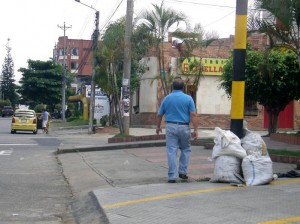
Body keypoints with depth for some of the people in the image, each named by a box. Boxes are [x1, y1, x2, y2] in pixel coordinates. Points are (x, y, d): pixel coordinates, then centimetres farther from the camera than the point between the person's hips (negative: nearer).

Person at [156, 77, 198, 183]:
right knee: (185, 150, 18)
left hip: (170, 126, 1)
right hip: (184, 127, -1)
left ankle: (172, 176, -1)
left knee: (171, 151, 1)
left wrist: (158, 127, 25)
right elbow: (193, 115, -9)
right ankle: (182, 172, 16)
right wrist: (195, 130, -6)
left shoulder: (167, 98, 3)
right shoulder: (188, 98, -4)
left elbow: (160, 114, 10)